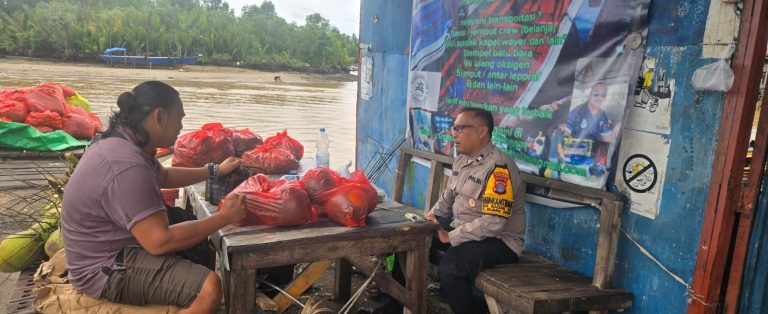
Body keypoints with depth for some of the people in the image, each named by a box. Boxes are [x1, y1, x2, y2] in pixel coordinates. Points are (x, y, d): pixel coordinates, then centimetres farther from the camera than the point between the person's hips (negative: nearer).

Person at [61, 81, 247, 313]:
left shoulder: (125, 143, 2)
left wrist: (215, 171, 22)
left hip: (116, 247, 11)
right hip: (108, 269, -11)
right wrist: (224, 218, -21)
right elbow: (160, 242, -30)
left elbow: (163, 176, 22)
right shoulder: (127, 167, -30)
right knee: (209, 288, -25)